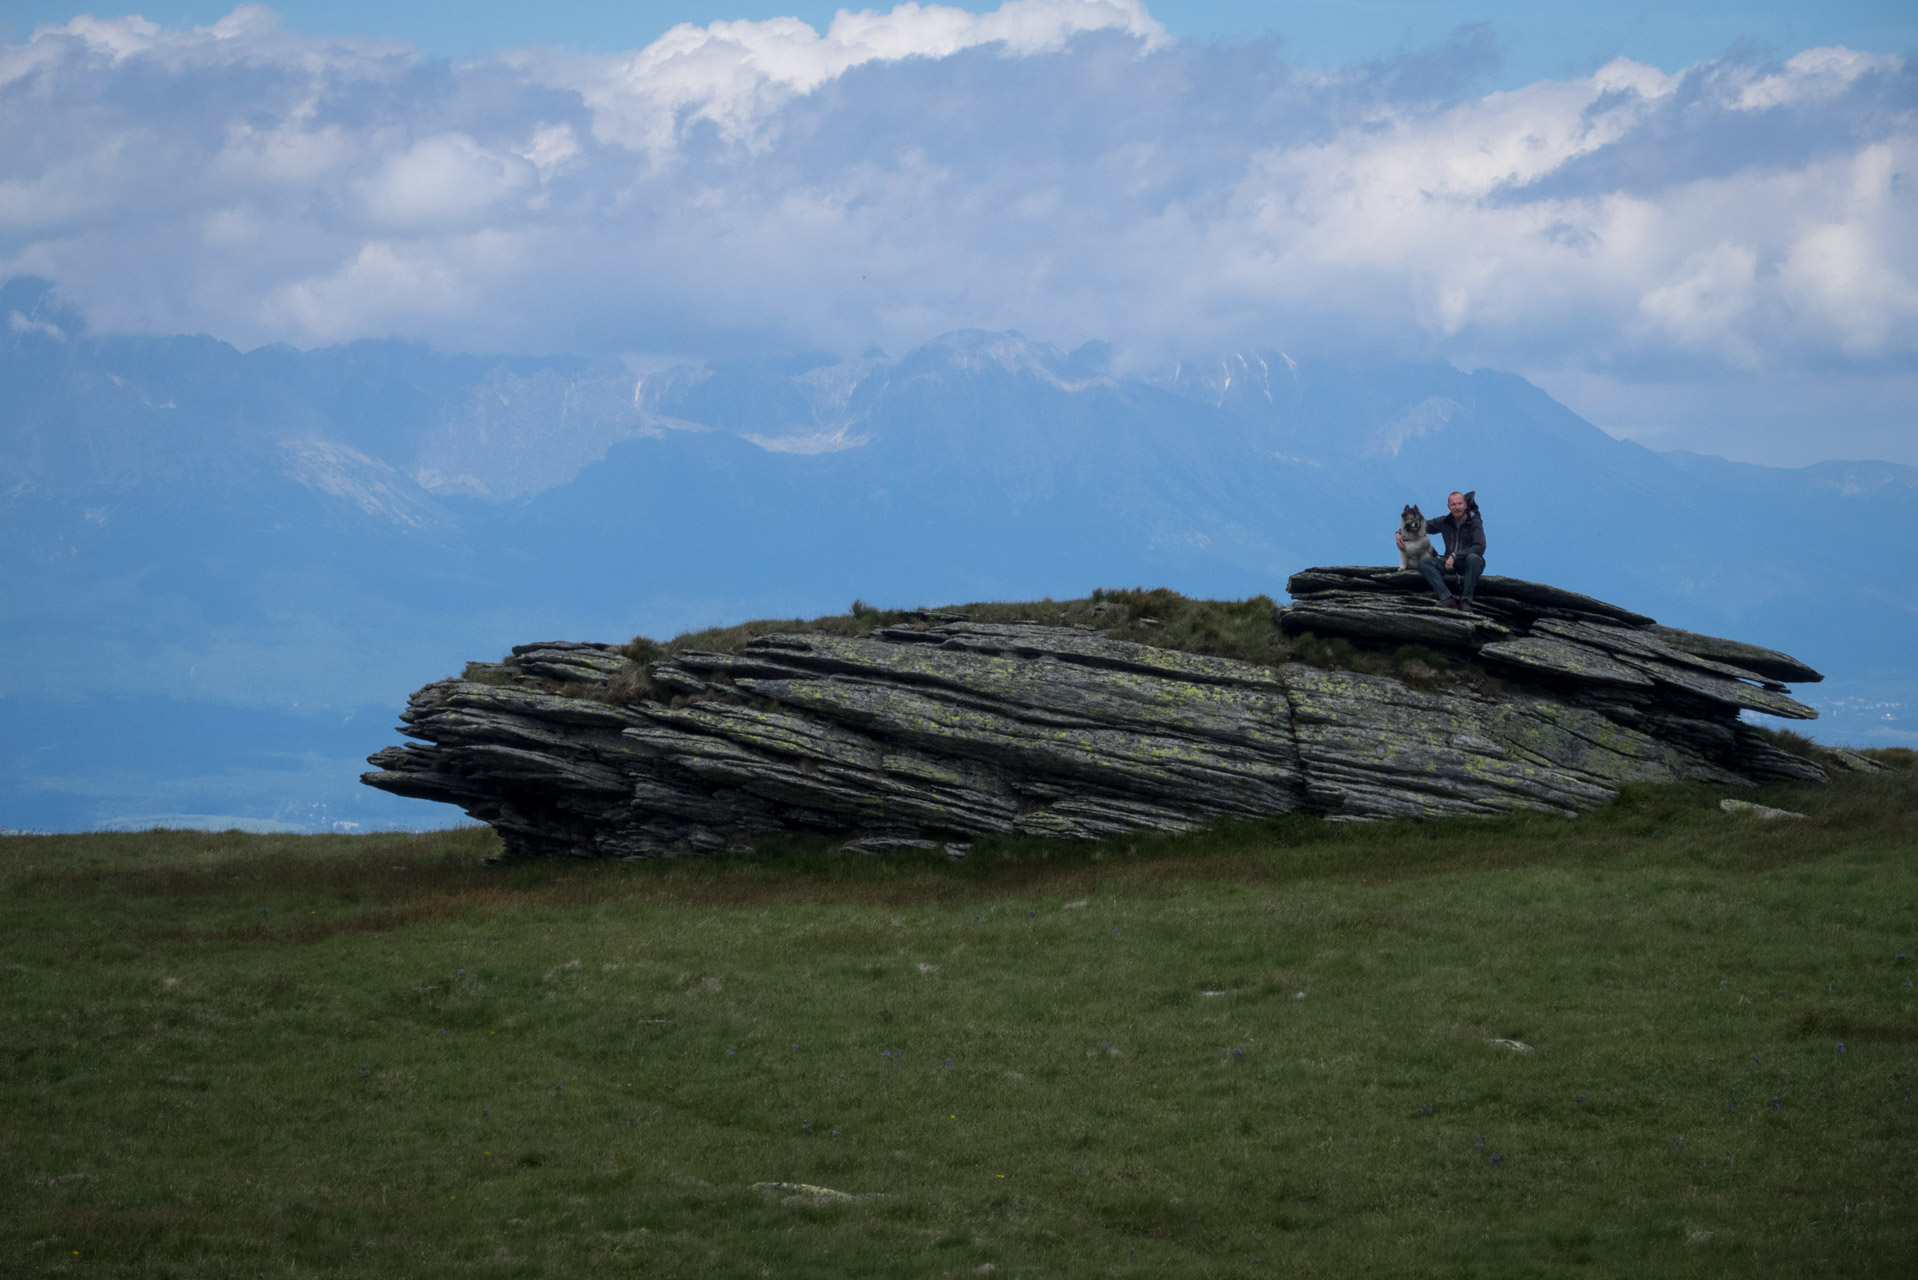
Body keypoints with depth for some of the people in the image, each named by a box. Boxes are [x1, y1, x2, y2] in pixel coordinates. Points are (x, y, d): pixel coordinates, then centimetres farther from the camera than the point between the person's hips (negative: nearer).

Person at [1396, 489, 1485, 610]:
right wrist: (1400, 533, 1)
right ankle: (1447, 598, -34)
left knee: (1473, 558, -39)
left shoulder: (1474, 522, -9)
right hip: (1450, 564, 4)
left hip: (1468, 564, -4)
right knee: (1424, 563, -20)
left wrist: (1455, 555, -29)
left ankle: (1466, 599, -31)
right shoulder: (1445, 522, 4)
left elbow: (1480, 547, -21)